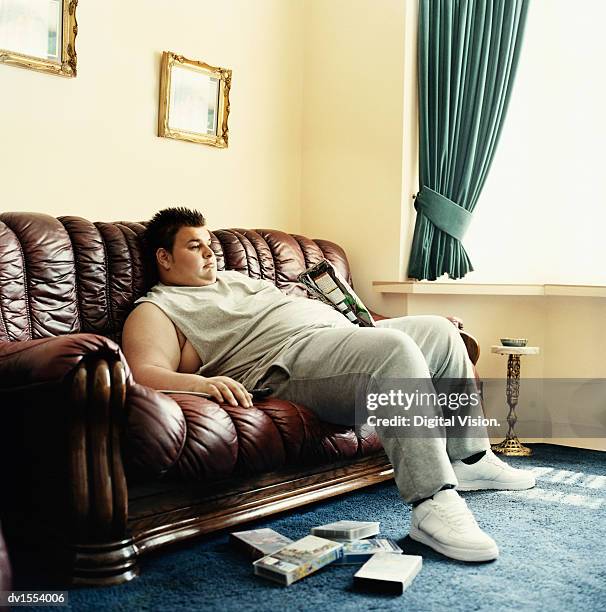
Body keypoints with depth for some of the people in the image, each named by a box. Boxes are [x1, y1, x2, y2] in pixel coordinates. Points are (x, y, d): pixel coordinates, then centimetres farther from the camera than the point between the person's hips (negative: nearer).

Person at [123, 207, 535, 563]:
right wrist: (200, 382, -35)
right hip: (294, 360, -10)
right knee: (395, 348, -33)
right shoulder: (157, 310, 3)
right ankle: (433, 505, -36)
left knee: (438, 331, 6)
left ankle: (471, 458, 14)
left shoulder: (234, 278, 31)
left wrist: (364, 324, 24)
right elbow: (146, 373, -14)